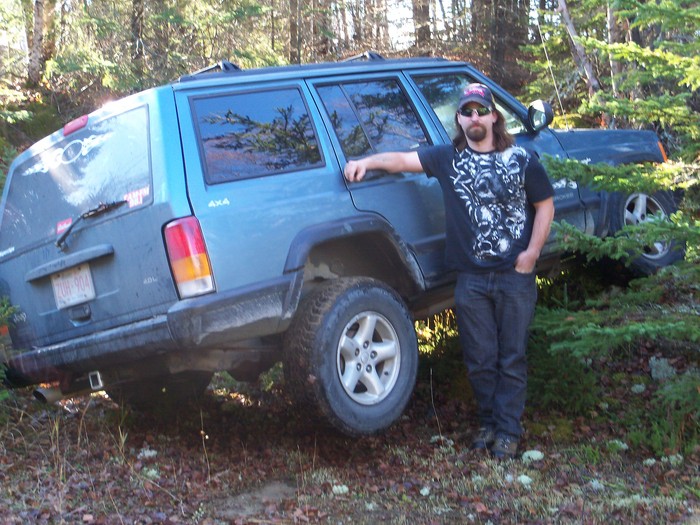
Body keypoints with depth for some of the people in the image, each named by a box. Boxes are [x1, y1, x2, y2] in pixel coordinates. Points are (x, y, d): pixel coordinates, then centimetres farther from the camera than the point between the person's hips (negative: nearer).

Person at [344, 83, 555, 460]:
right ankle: (488, 423, 24)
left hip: (516, 276, -1)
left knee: (511, 358, 4)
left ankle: (508, 430, 13)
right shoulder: (448, 158, 5)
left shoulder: (522, 161, 1)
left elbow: (545, 205, 6)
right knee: (479, 358, 8)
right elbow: (402, 160, -2)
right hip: (470, 277, 1)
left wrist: (532, 252, -5)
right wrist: (366, 162, -20)